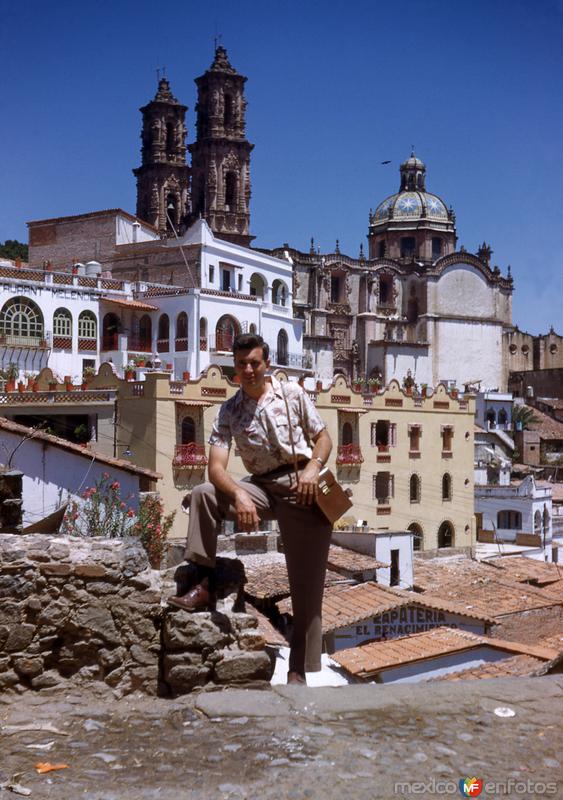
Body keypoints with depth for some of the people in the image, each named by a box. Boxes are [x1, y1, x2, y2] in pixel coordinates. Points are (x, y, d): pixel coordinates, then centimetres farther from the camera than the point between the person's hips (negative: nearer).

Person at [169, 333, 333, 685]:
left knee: (307, 583, -3)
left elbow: (323, 436, 6)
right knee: (203, 494, -20)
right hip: (262, 486, 2)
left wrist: (313, 467, -16)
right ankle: (205, 584, -16)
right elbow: (217, 466, -8)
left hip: (302, 487, -2)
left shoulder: (292, 393, 2)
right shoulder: (230, 411, 3)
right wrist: (238, 495, -29)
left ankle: (300, 668, 7)